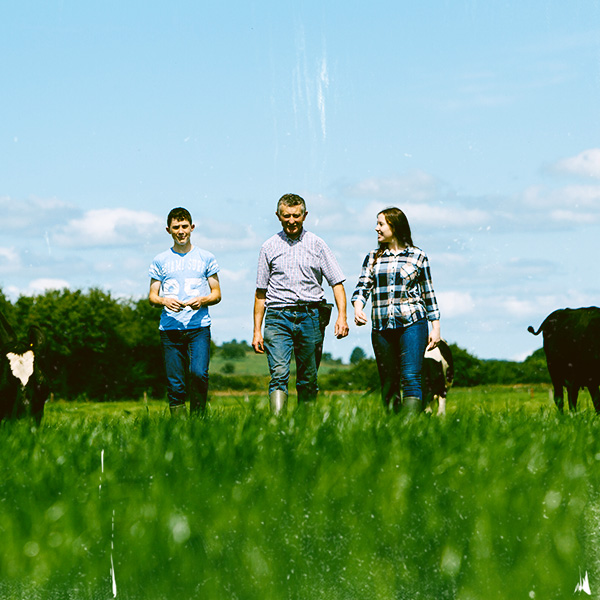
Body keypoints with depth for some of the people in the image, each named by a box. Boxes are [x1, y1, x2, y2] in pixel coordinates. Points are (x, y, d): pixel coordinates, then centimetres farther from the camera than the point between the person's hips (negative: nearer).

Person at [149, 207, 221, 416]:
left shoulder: (206, 258, 11)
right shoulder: (160, 261, 12)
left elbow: (217, 294, 13)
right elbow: (152, 296, 12)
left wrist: (202, 300, -10)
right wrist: (164, 301, -11)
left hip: (199, 327, -1)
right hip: (170, 328, 1)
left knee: (198, 373, -20)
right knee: (175, 384, -2)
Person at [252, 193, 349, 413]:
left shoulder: (317, 245, 9)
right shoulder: (269, 247, 11)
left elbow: (337, 283, 7)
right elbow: (261, 292, 14)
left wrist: (342, 316, -8)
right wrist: (257, 330, 9)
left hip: (310, 316, 1)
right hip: (278, 315, -1)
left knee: (308, 381, 3)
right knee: (279, 374, -17)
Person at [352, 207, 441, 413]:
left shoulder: (418, 256, 7)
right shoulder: (373, 258, 14)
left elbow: (429, 294, 10)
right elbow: (362, 286, 4)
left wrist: (435, 327, 6)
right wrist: (358, 307, -17)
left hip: (412, 323, -3)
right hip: (381, 327, 3)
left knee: (410, 378, -16)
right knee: (388, 383, 5)